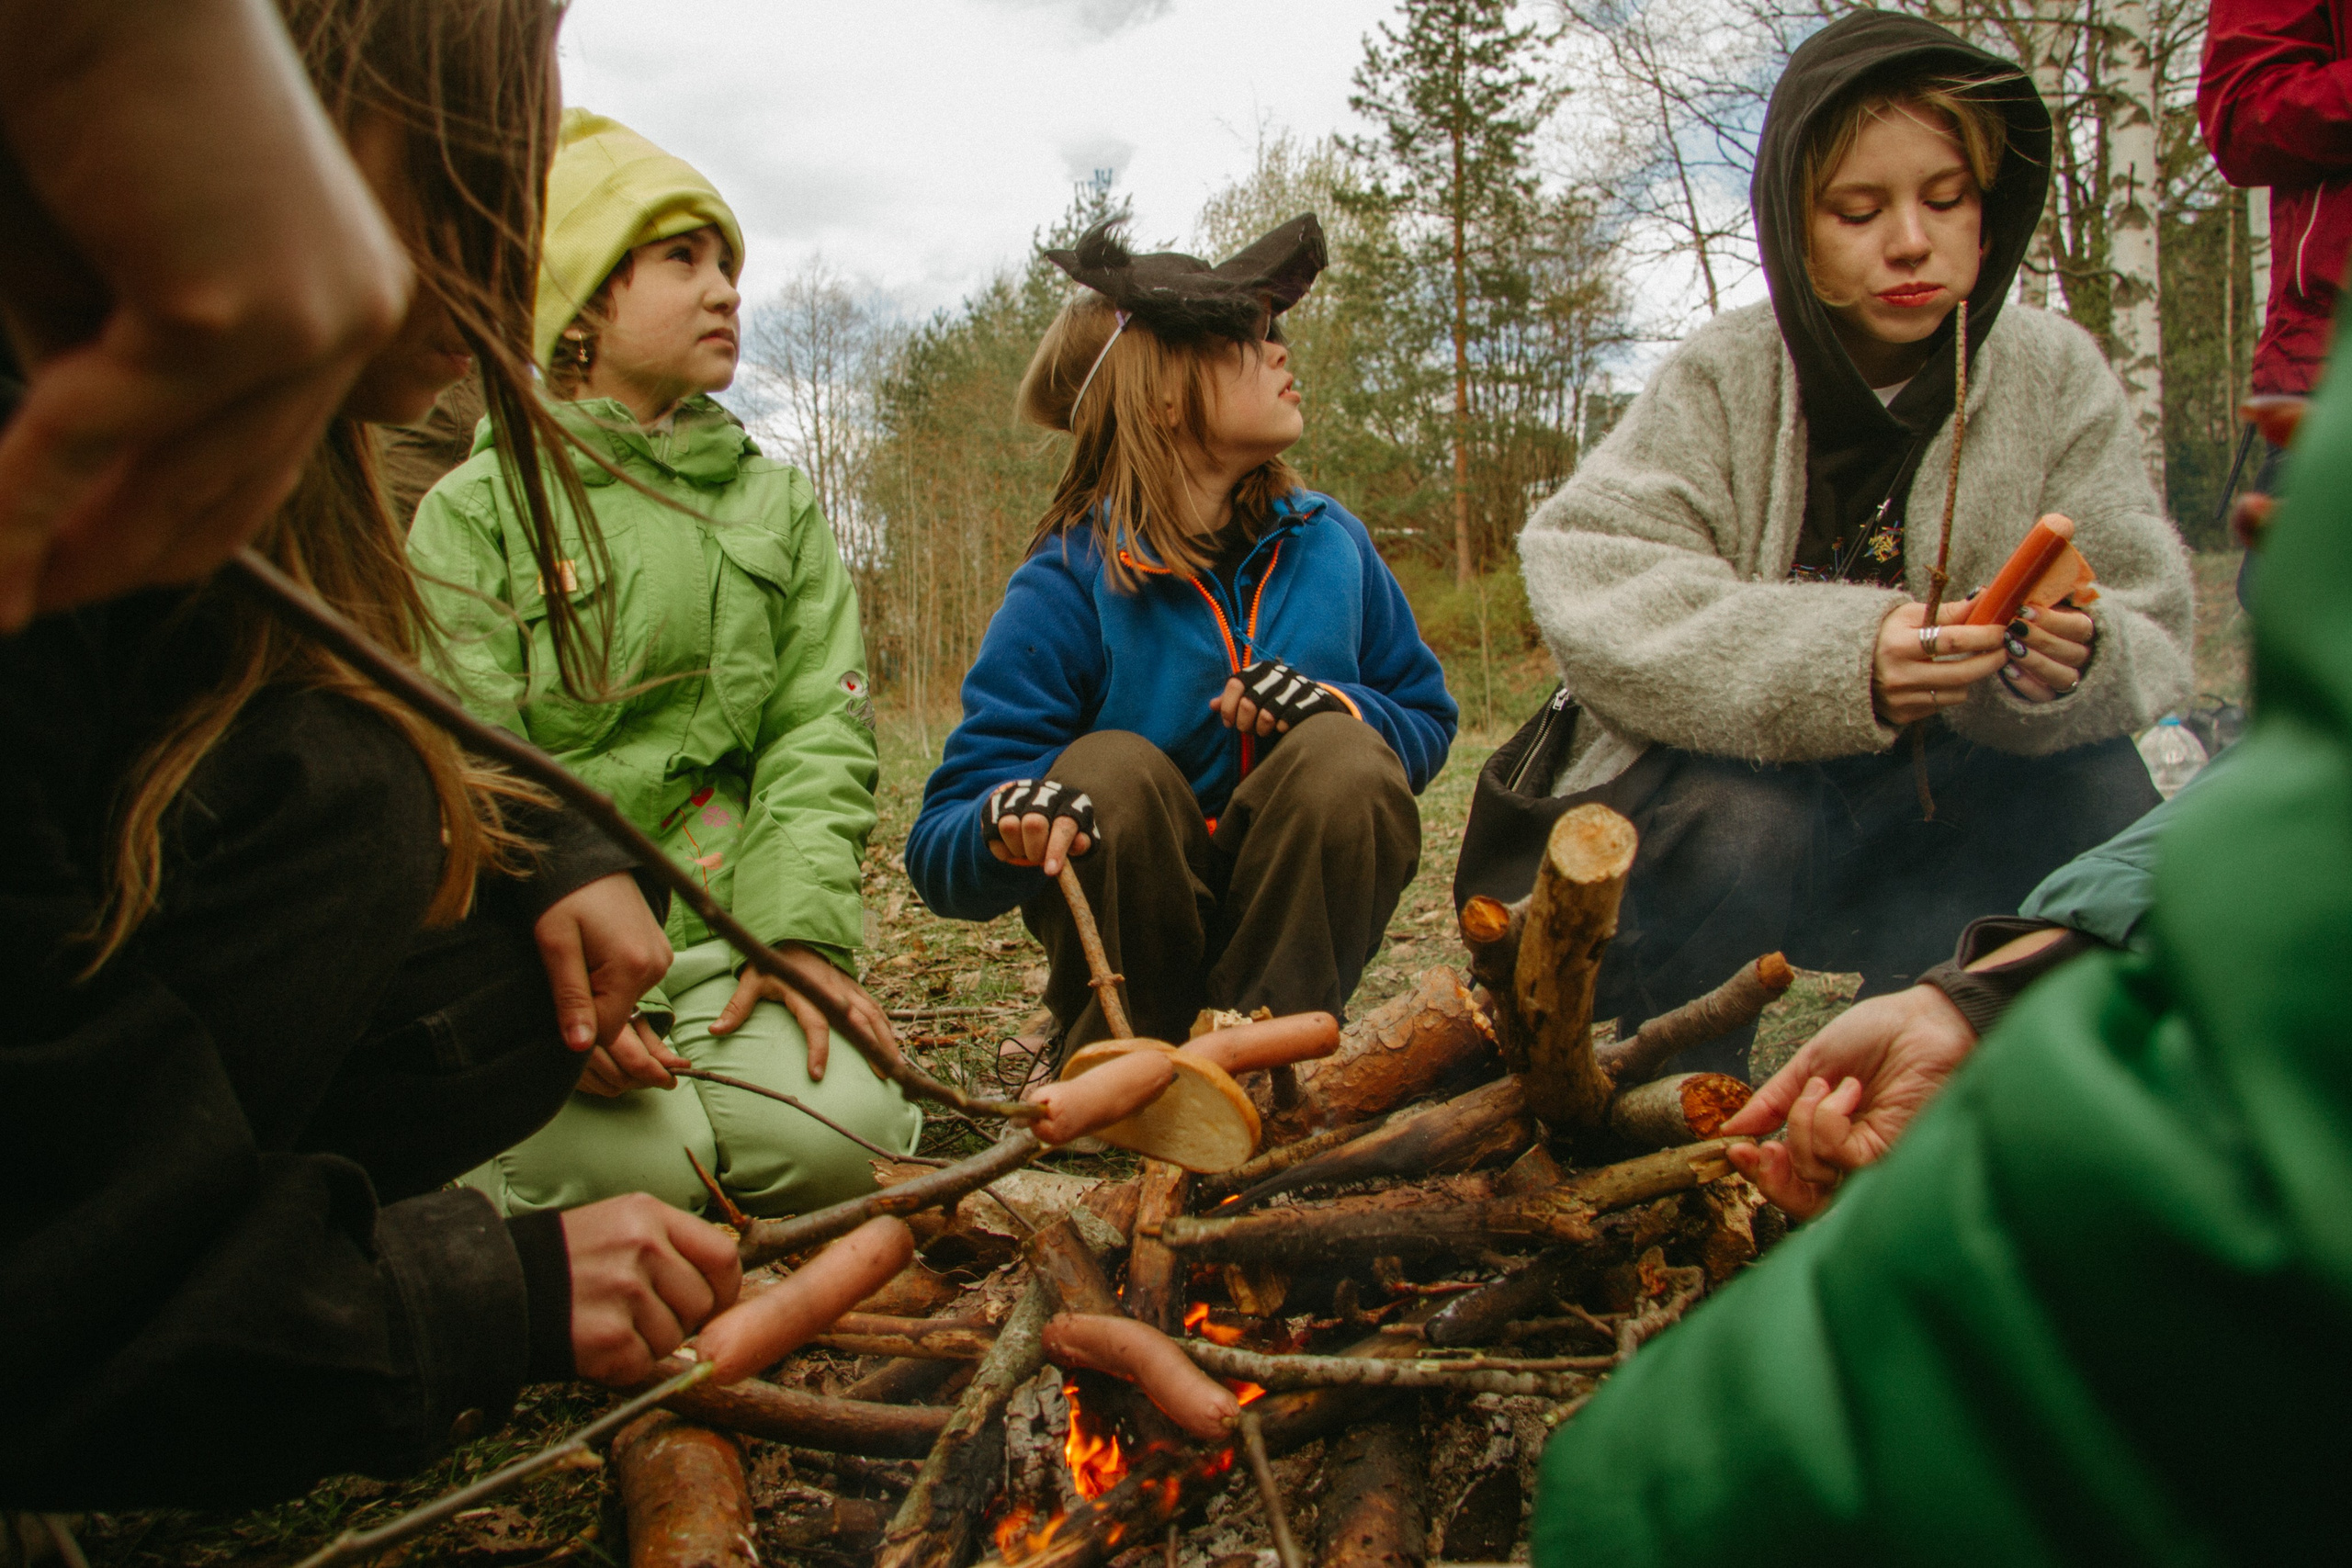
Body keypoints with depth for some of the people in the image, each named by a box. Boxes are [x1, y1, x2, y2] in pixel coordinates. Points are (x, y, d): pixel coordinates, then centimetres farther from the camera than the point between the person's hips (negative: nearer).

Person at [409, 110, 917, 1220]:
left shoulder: (780, 504, 16)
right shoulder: (475, 510, 5)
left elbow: (820, 734, 5)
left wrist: (799, 932, -12)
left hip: (724, 926, 2)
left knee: (832, 1134, -25)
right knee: (636, 1160, -26)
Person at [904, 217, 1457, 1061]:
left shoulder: (1329, 543, -3)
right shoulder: (1067, 588, -15)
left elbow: (1426, 719, 7)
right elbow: (940, 853, -17)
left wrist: (1335, 706, -17)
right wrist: (1006, 822, -42)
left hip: (1288, 921, 3)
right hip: (1127, 928, -2)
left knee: (1345, 754, -26)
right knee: (1111, 767, -32)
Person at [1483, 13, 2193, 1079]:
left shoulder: (2057, 378, -4)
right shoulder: (1720, 381, -11)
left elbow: (2148, 643, -7)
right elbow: (1592, 588, -24)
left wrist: (2078, 662, -32)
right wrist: (1842, 660, -38)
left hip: (1938, 809, 3)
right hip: (1734, 782, -3)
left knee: (2102, 790, -23)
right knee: (1739, 829, -33)